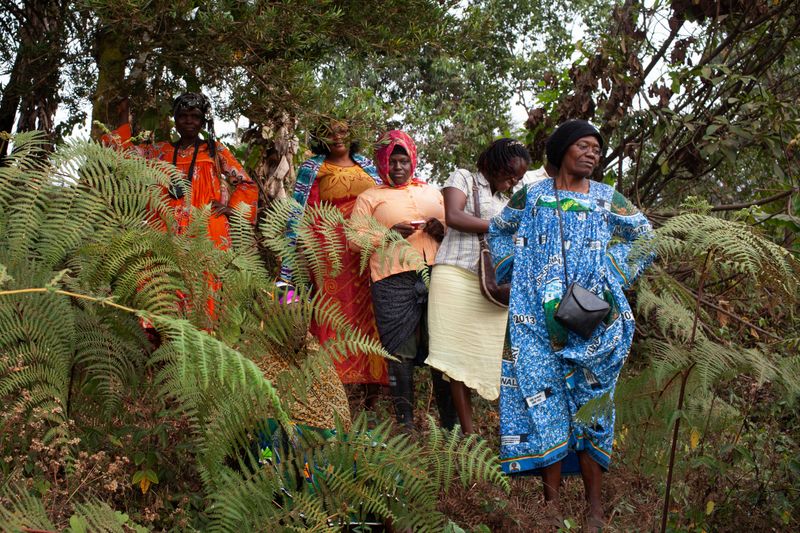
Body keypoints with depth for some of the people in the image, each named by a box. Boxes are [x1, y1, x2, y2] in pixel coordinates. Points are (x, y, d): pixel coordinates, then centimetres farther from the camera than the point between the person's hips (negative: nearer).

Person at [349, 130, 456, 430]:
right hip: (394, 281, -3)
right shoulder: (370, 197, 12)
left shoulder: (432, 192, 23)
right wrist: (390, 234, -10)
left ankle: (450, 420, 9)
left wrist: (442, 230, 3)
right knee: (401, 352, -3)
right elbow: (354, 239, 3)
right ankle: (405, 422, 6)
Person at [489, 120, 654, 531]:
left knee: (587, 398, 1)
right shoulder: (532, 196, 7)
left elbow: (644, 236, 14)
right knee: (544, 395, -3)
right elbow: (498, 230, 20)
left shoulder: (607, 199, 7)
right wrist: (513, 273, 11)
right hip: (538, 319, 0)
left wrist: (613, 275, 4)